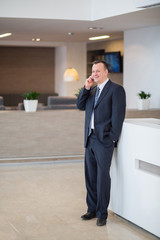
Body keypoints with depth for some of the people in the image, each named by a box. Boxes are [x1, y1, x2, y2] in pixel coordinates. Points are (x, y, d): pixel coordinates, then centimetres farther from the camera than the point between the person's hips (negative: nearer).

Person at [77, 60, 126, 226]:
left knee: (102, 176, -4)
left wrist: (112, 138, -14)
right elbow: (80, 106, 10)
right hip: (90, 139, 7)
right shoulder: (92, 90, 17)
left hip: (104, 140, -7)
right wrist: (86, 88, -1)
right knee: (90, 176, 12)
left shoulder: (116, 89, -6)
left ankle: (102, 213, 6)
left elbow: (118, 115, -11)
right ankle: (92, 209, 24)